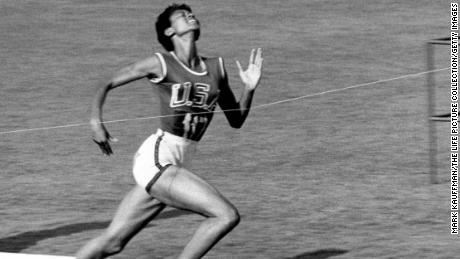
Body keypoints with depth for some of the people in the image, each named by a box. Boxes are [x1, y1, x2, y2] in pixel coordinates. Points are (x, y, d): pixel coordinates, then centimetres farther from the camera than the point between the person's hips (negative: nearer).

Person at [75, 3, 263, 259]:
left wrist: (250, 88, 1)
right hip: (156, 160, -6)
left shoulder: (216, 67, 12)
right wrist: (96, 121, -11)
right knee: (227, 215, -16)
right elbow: (108, 84, 4)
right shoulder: (161, 64, -4)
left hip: (173, 166, 6)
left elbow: (236, 120, 17)